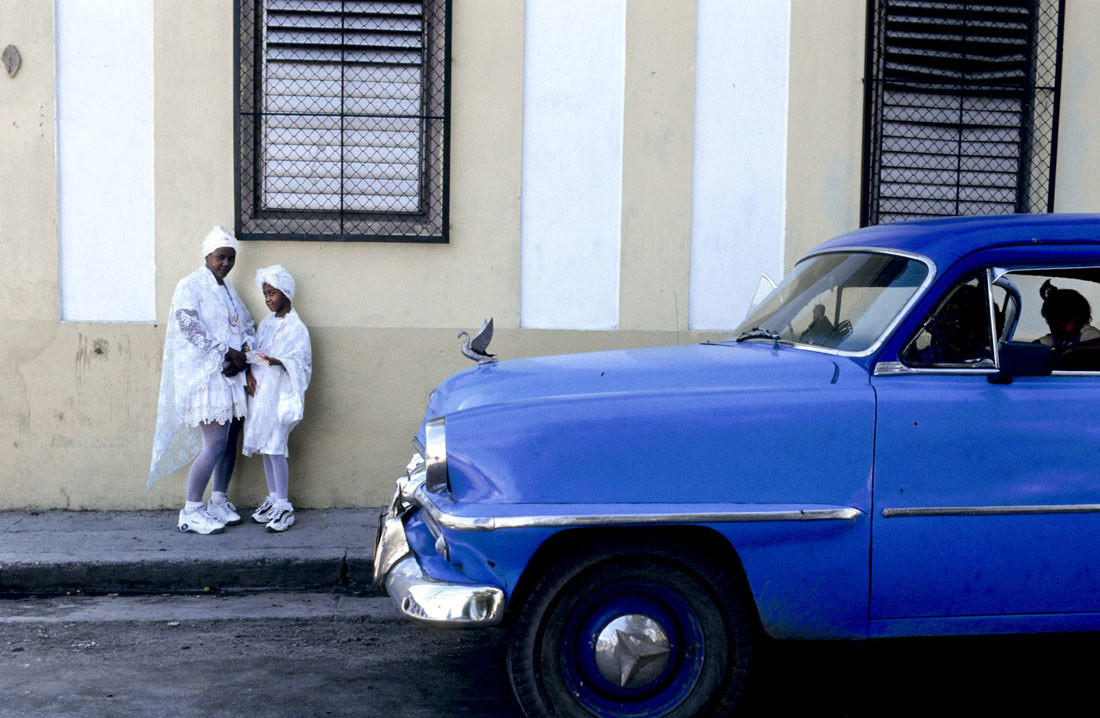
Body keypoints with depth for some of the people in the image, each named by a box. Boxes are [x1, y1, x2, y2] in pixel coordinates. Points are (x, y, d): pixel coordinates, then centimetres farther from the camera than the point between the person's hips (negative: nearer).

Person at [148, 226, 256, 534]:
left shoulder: (229, 289, 18)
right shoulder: (190, 286, -5)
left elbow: (248, 325, 16)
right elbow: (188, 325, -19)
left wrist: (244, 354, -5)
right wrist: (227, 352, -19)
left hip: (232, 376, 8)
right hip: (206, 377, -8)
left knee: (230, 440, 10)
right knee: (215, 444, -13)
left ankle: (218, 503, 23)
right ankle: (191, 512, -4)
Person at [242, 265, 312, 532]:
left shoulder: (296, 327, -8)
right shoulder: (266, 324, 15)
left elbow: (303, 363, -12)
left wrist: (277, 362, -26)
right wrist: (250, 366, 1)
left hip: (280, 394, -7)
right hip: (260, 392, 7)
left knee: (275, 448, -9)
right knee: (265, 448, 11)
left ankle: (284, 507, -3)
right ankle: (273, 499, 21)